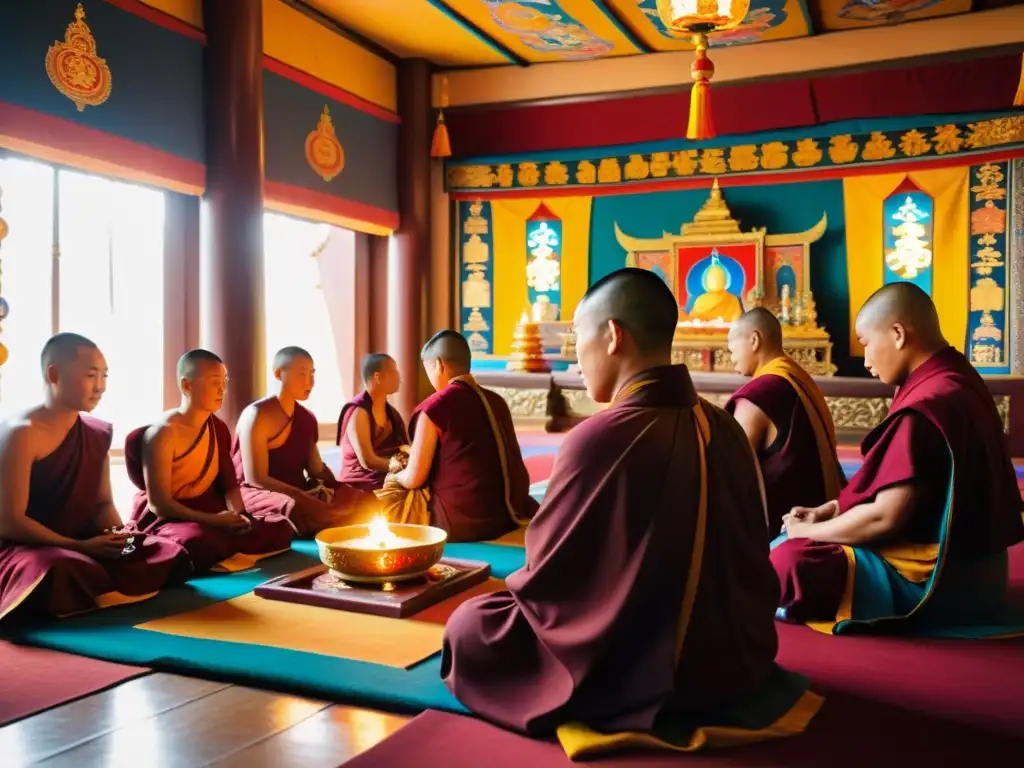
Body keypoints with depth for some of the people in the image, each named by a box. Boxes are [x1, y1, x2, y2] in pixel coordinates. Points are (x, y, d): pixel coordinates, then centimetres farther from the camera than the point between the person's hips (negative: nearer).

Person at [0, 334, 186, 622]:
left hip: (84, 545, 7)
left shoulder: (98, 434, 9)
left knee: (172, 556, -8)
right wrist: (80, 547, -20)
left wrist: (120, 535, -10)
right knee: (68, 573, -41)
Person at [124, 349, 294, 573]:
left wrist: (237, 515, -11)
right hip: (166, 520, -7)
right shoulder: (162, 434, -14)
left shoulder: (218, 429, 9)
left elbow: (229, 485, 12)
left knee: (279, 528, -12)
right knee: (200, 544, -42)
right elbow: (158, 504, -18)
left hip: (210, 515, 8)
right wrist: (211, 520, -27)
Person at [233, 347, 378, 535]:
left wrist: (335, 490, -8)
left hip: (298, 494, 7)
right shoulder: (256, 416, -10)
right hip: (258, 494, -7)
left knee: (366, 501, -14)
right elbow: (255, 479, -16)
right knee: (296, 508, -41)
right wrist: (304, 498, -24)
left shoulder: (307, 419, 13)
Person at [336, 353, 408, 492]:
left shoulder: (392, 413, 16)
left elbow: (407, 448, 8)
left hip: (388, 484, 8)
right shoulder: (358, 412, -10)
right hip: (362, 489, -7)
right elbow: (368, 461, -18)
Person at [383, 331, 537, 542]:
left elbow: (414, 478, -5)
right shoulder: (496, 401, 9)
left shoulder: (434, 407, -9)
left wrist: (393, 477, 18)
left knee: (382, 500, 13)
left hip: (463, 521, -7)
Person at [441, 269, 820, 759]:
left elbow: (544, 576, -13)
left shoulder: (602, 437, -24)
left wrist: (516, 587, 9)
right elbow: (742, 558, 10)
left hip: (647, 673, -8)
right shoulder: (724, 428, -2)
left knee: (468, 627, 7)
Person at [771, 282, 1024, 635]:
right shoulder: (959, 382, 7)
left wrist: (808, 531, -8)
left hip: (934, 581, -10)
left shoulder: (925, 406, -23)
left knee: (790, 561, -20)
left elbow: (886, 516, -23)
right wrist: (831, 510, 9)